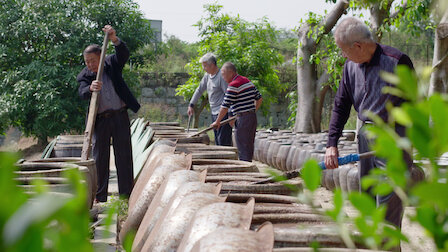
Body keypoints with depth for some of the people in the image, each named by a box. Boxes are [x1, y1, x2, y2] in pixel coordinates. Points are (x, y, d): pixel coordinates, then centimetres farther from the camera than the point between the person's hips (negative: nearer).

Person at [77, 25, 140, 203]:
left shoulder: (111, 64, 4)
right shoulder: (84, 76, 3)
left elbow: (124, 54, -13)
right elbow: (82, 93, -15)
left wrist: (114, 39, -32)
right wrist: (90, 88, -39)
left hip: (120, 116, 0)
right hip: (100, 120, 0)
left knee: (124, 156, 1)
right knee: (100, 157, 2)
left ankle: (126, 196, 6)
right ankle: (100, 198, 7)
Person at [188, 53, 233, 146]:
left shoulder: (221, 76, -15)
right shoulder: (207, 75, 11)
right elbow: (199, 90, 22)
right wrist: (191, 105, 18)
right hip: (214, 113, 9)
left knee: (223, 141, -11)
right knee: (217, 141, 12)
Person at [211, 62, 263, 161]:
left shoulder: (233, 85, -14)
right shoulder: (248, 81, 13)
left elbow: (225, 107, -13)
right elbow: (259, 99, 19)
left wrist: (217, 122, -2)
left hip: (243, 119, -9)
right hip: (253, 117, 9)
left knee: (243, 148, -5)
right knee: (249, 148, 15)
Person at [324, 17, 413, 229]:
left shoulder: (396, 61, -13)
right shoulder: (351, 66, 6)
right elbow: (340, 106, 10)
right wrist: (332, 143, 1)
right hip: (366, 135, 7)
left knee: (388, 201, -9)